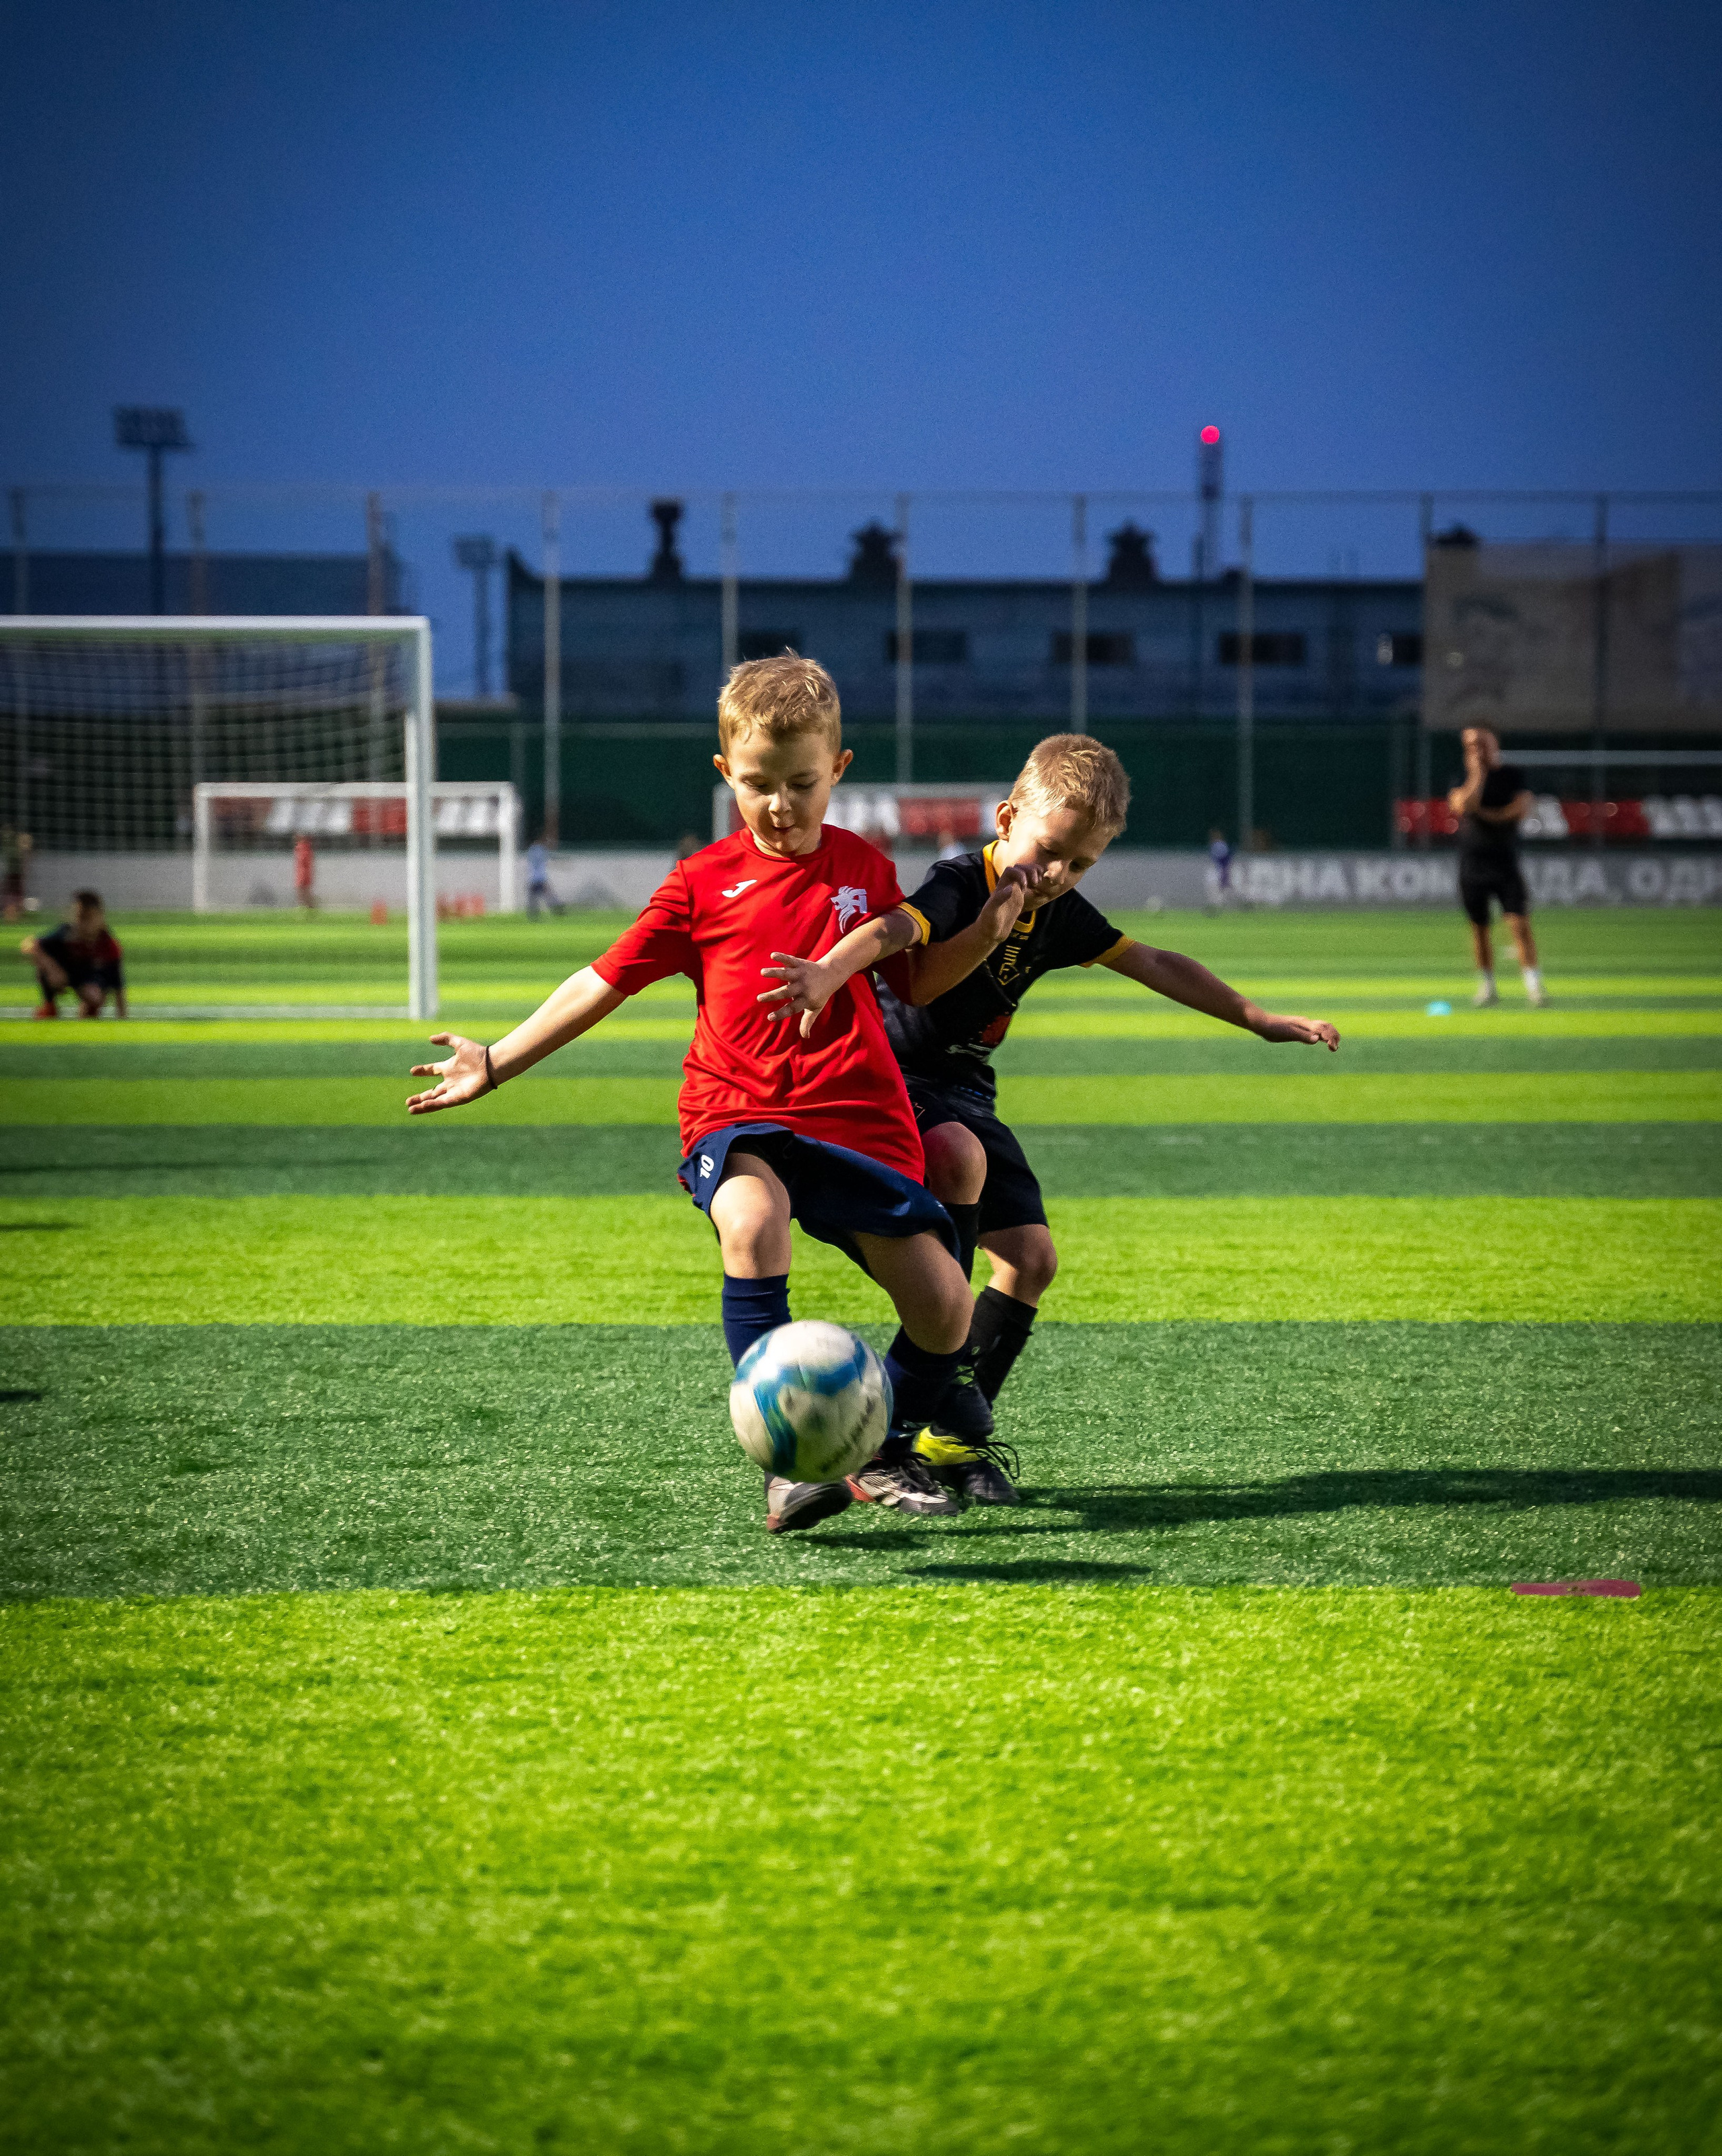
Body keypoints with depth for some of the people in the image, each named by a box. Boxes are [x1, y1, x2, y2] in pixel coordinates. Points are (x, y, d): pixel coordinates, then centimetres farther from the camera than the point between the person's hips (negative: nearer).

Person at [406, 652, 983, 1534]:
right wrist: (495, 1062, 2)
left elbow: (919, 979, 16)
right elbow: (605, 981, 7)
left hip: (861, 1119, 2)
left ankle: (888, 1452, 22)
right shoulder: (702, 883, 5)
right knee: (752, 1221, -37)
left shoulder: (864, 869, 10)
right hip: (738, 1111, -2)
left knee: (945, 1309, -8)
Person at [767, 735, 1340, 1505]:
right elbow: (917, 985, -37)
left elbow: (1156, 965, 13)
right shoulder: (955, 885, -20)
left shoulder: (1061, 916, 2)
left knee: (1031, 1257, -2)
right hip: (894, 1078, -8)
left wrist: (1261, 1020, 15)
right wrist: (995, 921, -48)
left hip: (965, 1092, 8)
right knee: (959, 1155, -38)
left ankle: (955, 1435, 7)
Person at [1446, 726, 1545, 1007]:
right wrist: (1478, 773, -15)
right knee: (1479, 927, 7)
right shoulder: (1464, 779, 4)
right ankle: (1487, 986, 21)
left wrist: (1485, 815, -9)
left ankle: (1533, 984, -13)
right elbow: (1462, 806, -16)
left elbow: (1522, 810, -9)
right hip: (1472, 865, 2)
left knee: (1520, 924, -12)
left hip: (1506, 865, -2)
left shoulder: (1512, 775, 4)